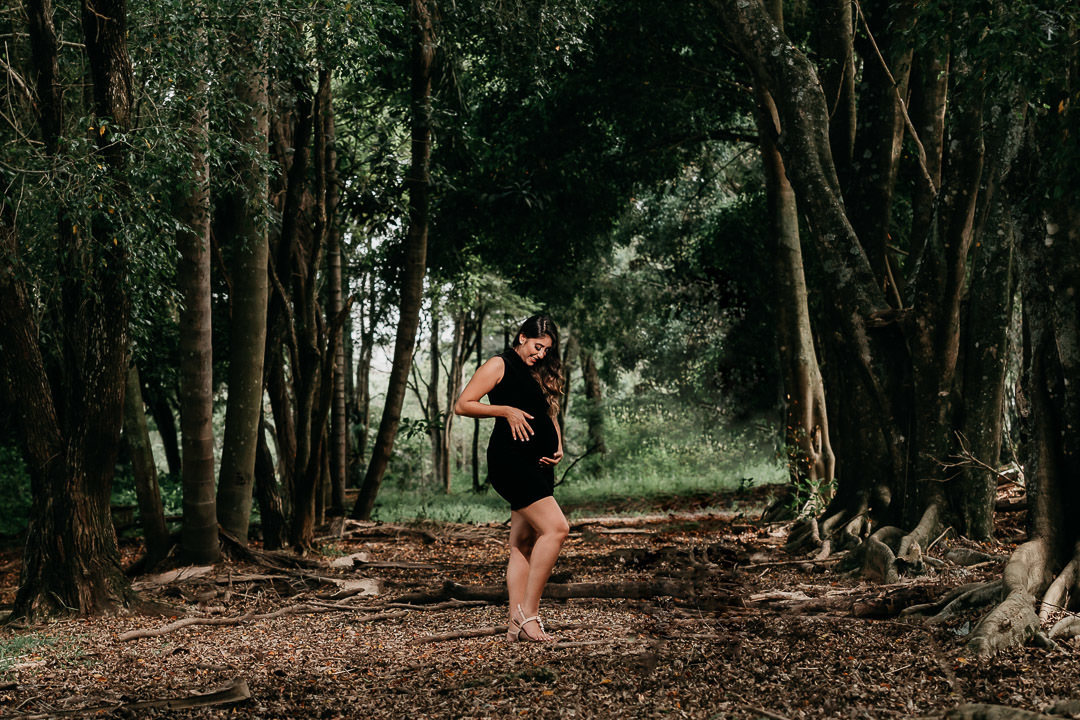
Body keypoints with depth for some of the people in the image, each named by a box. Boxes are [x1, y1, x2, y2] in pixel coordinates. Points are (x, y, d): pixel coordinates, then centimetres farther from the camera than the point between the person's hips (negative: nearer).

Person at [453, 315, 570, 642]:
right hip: (510, 458, -8)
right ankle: (528, 612, -14)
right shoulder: (500, 366, -2)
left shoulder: (541, 373, 21)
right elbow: (462, 405, -6)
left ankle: (516, 623, 5)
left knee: (524, 543, 5)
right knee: (555, 527, -19)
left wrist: (558, 447, 11)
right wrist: (506, 411, -14)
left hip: (539, 464, 8)